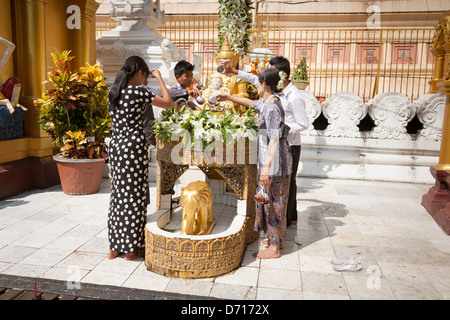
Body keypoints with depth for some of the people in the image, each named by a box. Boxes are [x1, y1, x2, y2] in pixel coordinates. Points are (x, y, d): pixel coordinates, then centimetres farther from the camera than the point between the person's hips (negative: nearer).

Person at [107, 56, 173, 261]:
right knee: (134, 197, 3)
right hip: (134, 147, -7)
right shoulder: (138, 92, -12)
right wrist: (159, 78, 5)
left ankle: (114, 247, 25)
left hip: (115, 146, 8)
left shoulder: (113, 92, 9)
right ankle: (131, 249, 14)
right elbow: (168, 103, -6)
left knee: (119, 195, 15)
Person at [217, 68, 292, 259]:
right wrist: (229, 98, 37)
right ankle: (276, 240, 32)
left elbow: (274, 140, -25)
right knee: (270, 203, 18)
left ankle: (274, 248, 13)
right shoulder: (265, 102, 10)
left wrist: (266, 168, -27)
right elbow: (251, 103, 32)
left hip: (275, 164, -10)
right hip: (269, 161, 10)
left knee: (273, 203, 0)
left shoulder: (273, 108, -20)